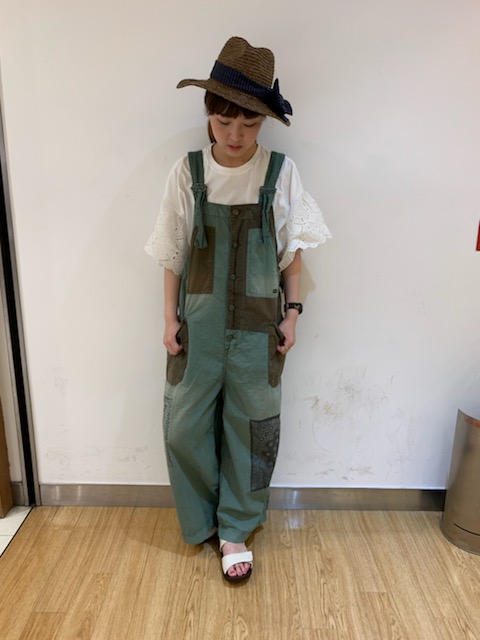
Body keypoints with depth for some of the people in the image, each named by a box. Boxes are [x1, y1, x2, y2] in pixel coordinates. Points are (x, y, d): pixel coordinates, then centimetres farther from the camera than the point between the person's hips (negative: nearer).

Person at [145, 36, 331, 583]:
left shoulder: (280, 172, -5)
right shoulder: (187, 172, -4)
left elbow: (291, 250, 2)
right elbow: (173, 254, 1)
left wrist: (292, 311, -1)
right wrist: (171, 318, 1)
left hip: (257, 325, 0)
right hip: (199, 320, 1)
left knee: (250, 426, 10)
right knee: (184, 425, 8)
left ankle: (234, 530, 33)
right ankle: (200, 518, 37)